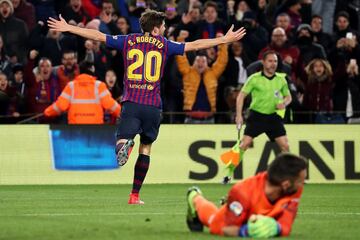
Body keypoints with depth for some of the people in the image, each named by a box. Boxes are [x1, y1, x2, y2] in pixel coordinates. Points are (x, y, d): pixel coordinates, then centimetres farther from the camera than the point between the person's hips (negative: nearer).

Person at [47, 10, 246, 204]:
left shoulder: (128, 41, 8)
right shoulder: (164, 45, 6)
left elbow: (97, 35, 7)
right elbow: (194, 45, 9)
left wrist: (67, 28, 14)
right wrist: (225, 40, 17)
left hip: (131, 103, 0)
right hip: (153, 105, 0)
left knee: (121, 140, -3)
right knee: (145, 148, 12)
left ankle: (125, 144, -43)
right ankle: (135, 195, 11)